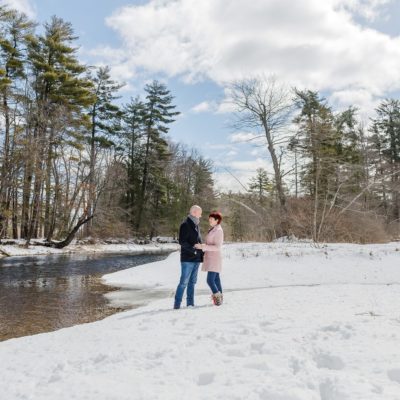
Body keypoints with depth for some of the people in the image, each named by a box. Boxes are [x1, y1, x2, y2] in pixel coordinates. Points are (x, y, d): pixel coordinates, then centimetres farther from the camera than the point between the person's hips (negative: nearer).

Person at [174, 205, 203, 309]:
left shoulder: (196, 225, 16)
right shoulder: (185, 225, -10)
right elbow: (182, 241, -17)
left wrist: (202, 252, 11)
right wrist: (193, 250, -21)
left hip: (196, 258, 8)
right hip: (187, 259, -8)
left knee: (192, 282, 11)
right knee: (184, 282, -7)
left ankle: (190, 303, 18)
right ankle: (177, 304, -1)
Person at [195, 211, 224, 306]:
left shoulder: (218, 231, -14)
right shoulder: (213, 230, 15)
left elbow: (217, 247, -21)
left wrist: (202, 247, -24)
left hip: (214, 259, -9)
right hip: (211, 258, 9)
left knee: (210, 280, -12)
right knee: (216, 279, 11)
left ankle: (218, 297, -1)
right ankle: (219, 298, 16)